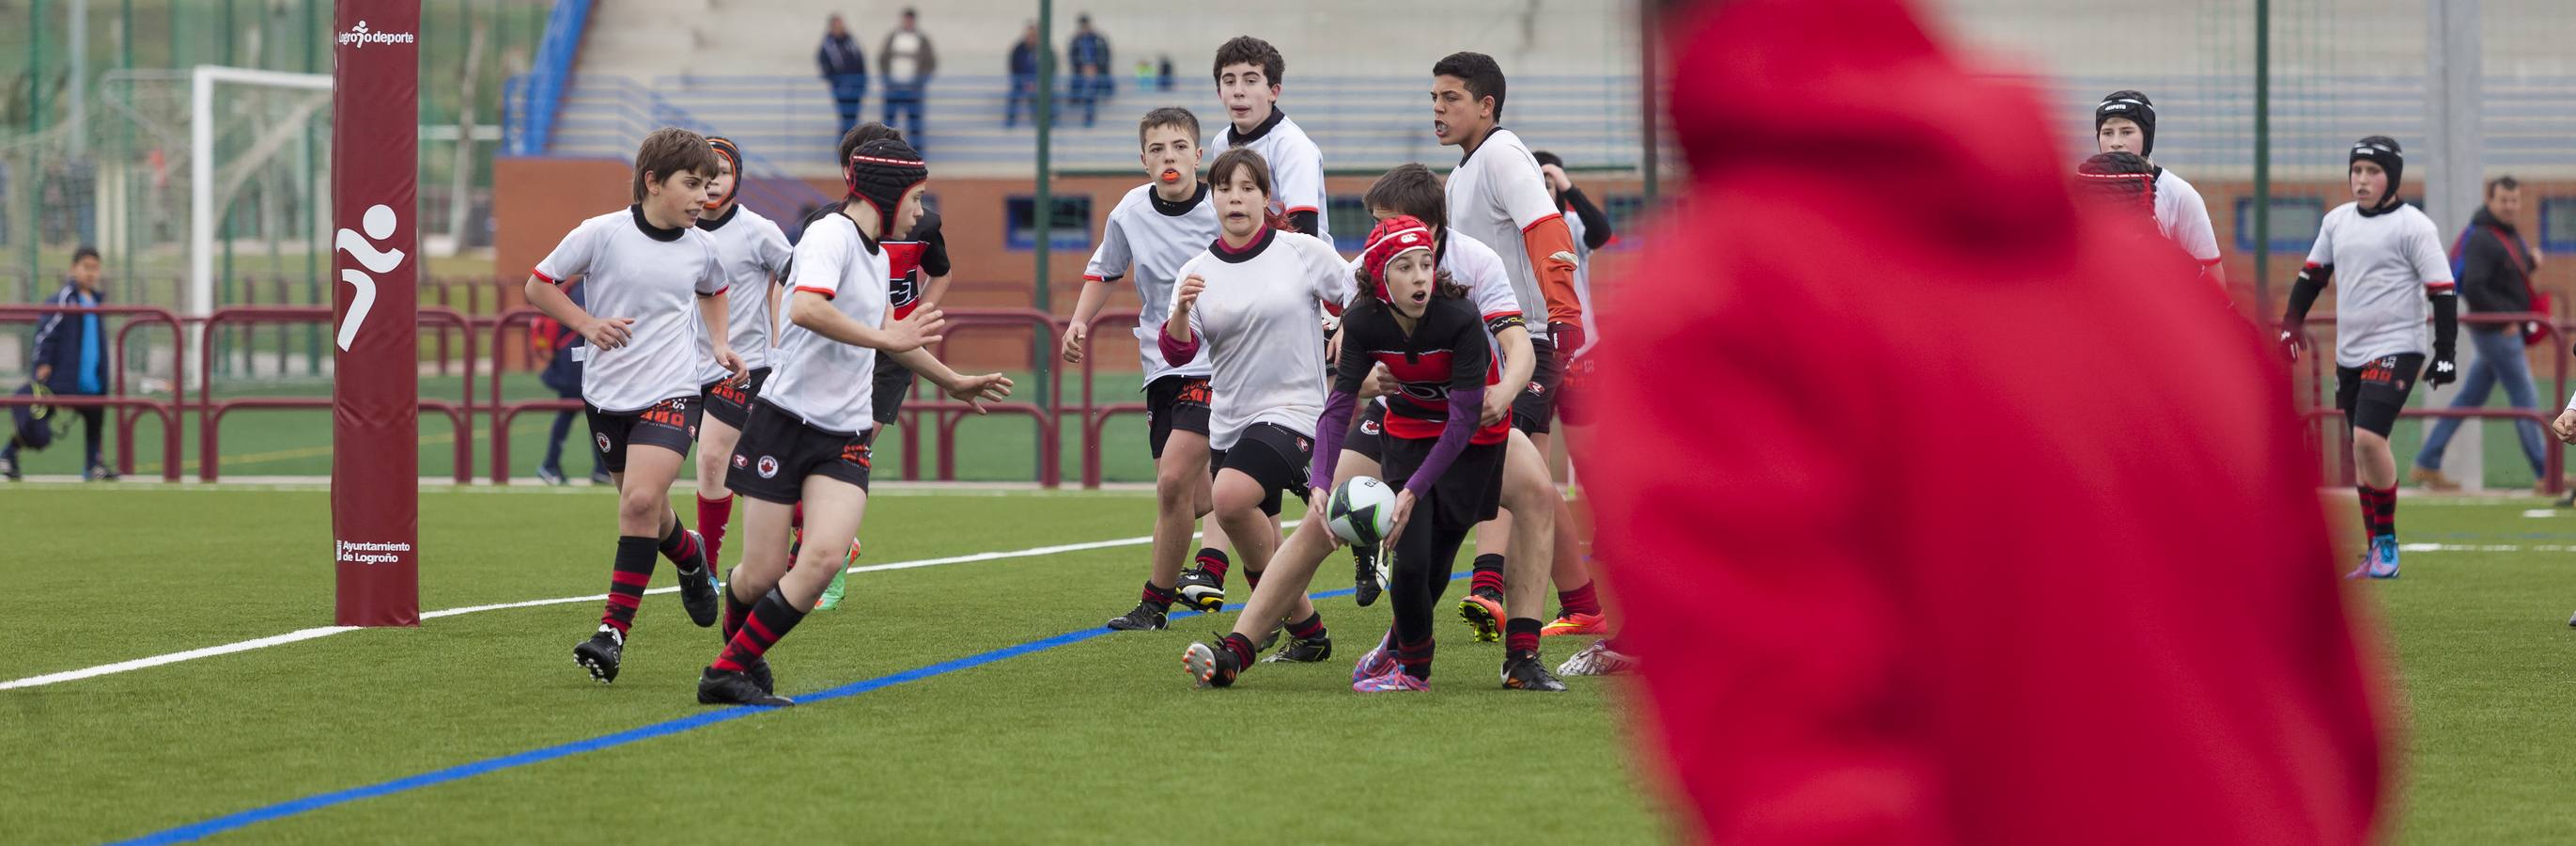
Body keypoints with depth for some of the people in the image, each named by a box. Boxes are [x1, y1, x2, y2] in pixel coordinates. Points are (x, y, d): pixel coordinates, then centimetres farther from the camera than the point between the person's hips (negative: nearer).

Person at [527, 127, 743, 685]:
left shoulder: (700, 248, 2)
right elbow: (539, 286, 0)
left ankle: (615, 631, -18)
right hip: (607, 391, 1)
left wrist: (719, 345, 11)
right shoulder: (602, 234, -9)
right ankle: (691, 559, 48)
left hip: (670, 392, 0)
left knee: (641, 500, -20)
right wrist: (589, 324, -11)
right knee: (644, 508, 12)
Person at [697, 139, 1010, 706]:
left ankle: (729, 669, -8)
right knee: (761, 574, -5)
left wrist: (952, 382, 45)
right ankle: (734, 654, 27)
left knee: (825, 557, -16)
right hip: (785, 420, -7)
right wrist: (885, 338, -26)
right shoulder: (831, 236, -12)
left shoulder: (876, 253, 17)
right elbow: (806, 308, -32)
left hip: (844, 435, 7)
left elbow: (887, 328, 37)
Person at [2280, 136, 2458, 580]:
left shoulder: (2413, 226, -8)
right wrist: (2292, 322, 8)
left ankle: (2387, 542, -9)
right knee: (2361, 454, 8)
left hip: (2397, 349, -7)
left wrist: (2444, 354, -13)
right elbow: (2313, 272, 21)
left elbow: (2443, 291, -9)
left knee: (2368, 438, -22)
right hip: (2350, 354, 7)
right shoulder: (2337, 221, 10)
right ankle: (2377, 554, 16)